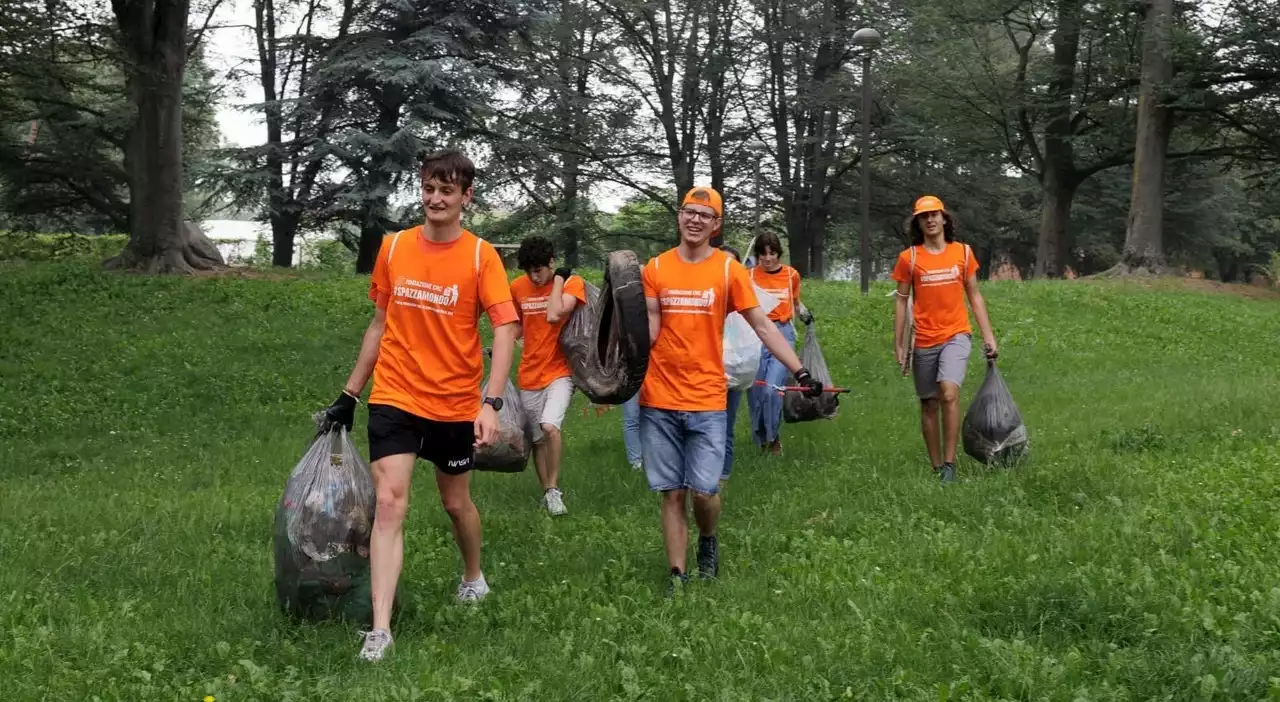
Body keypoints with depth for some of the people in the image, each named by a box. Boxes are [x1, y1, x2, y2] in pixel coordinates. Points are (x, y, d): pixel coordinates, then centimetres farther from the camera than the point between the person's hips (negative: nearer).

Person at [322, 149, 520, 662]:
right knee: (390, 504, -10)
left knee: (456, 501, 16)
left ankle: (473, 577, 45)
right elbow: (380, 323, 11)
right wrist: (349, 393, 12)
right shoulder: (394, 247, 1)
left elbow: (505, 329, -16)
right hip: (394, 398, 1)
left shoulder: (481, 255, -8)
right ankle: (380, 630, -10)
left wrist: (491, 402, -28)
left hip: (457, 403, -1)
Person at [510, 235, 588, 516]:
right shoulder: (517, 287, 3)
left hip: (559, 372, -5)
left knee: (550, 427, -26)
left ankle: (554, 488, -9)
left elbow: (554, 315, -24)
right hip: (529, 376, 5)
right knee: (537, 439, 11)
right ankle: (547, 493, 27)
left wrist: (559, 278, -16)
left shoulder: (571, 282, -8)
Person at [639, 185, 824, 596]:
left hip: (707, 400, -1)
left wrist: (801, 373, -3)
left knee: (703, 491, -8)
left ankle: (708, 540, 24)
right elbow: (648, 331, 3)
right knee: (672, 493, 4)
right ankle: (677, 574, 16)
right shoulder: (655, 269, 4)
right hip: (658, 400, 1)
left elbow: (762, 326, 2)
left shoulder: (729, 270, 1)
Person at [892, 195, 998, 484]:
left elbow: (974, 296, 10)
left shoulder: (963, 252, 4)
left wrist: (988, 335, 5)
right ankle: (936, 467, 19)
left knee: (949, 394, -21)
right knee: (929, 404, 7)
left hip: (956, 335, -1)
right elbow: (901, 301, 5)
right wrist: (899, 345, 3)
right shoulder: (908, 258, 0)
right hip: (924, 341, 1)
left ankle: (949, 464, -14)